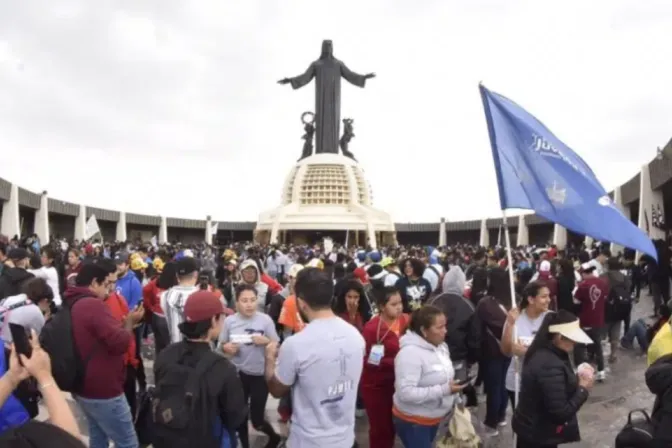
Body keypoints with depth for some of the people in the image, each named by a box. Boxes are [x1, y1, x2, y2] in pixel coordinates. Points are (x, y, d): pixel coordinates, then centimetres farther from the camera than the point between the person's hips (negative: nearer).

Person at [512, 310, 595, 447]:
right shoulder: (551, 367, -30)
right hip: (538, 434, -9)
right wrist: (582, 388, -17)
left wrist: (577, 380, -3)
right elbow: (561, 413, -26)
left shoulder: (541, 352, -1)